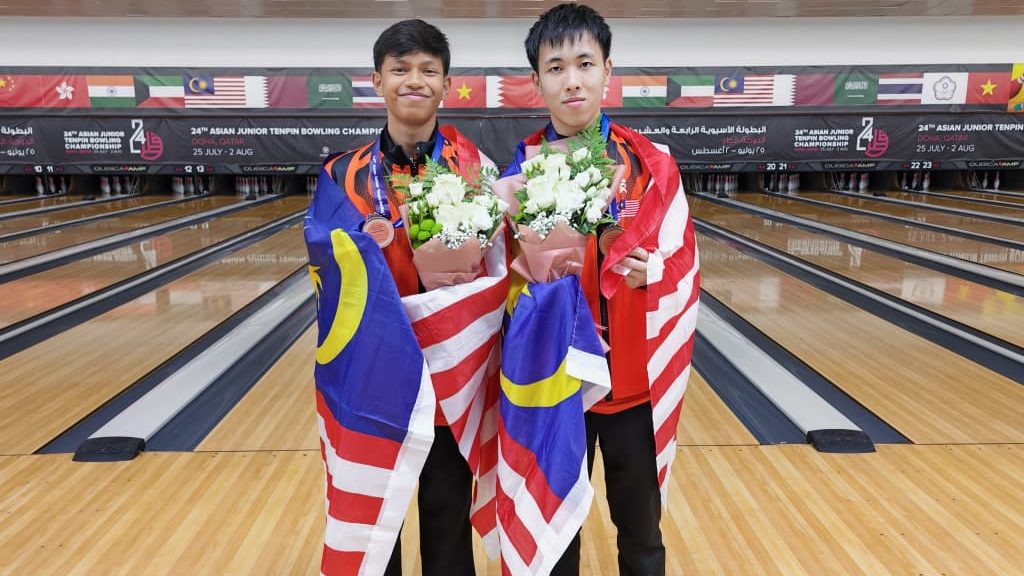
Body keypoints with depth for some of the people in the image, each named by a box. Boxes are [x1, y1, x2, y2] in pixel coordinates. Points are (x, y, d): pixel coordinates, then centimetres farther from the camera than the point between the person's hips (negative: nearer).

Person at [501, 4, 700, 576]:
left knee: (640, 525, 18)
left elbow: (684, 267, 0)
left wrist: (647, 271, -19)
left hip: (635, 375, 1)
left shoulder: (651, 163, -5)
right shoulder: (521, 169, -4)